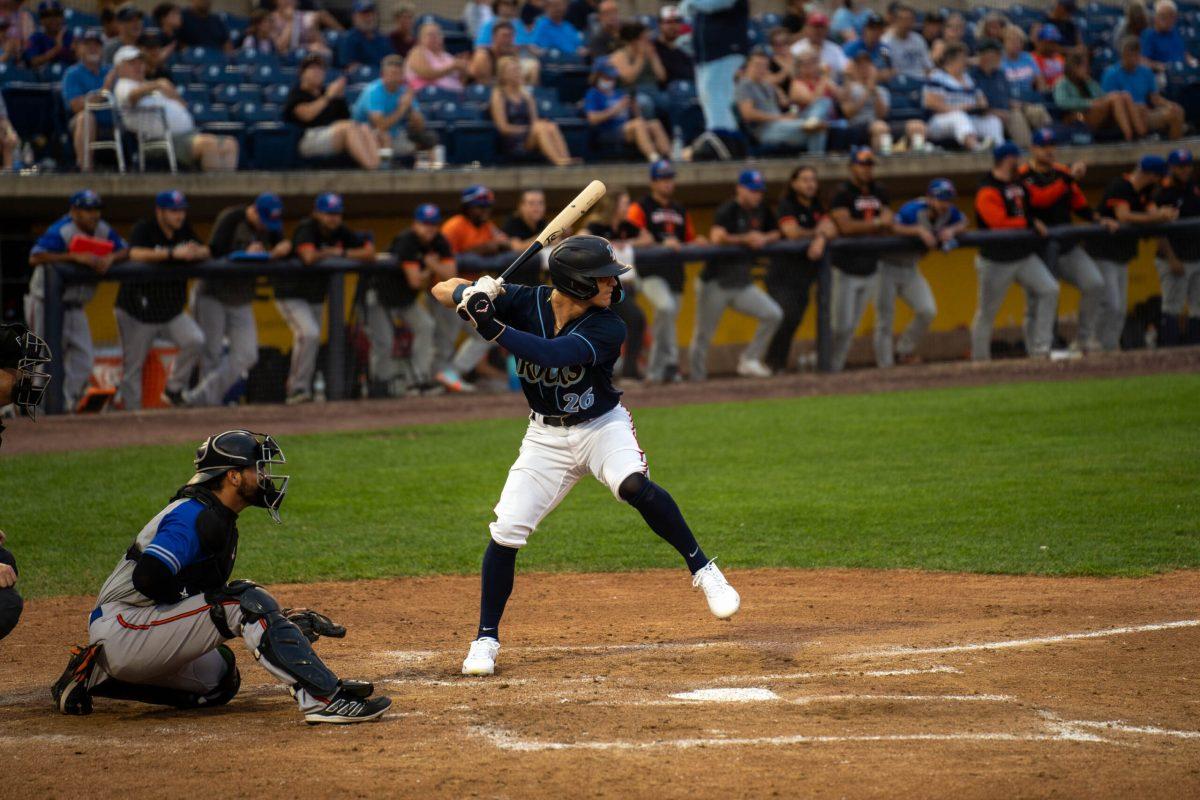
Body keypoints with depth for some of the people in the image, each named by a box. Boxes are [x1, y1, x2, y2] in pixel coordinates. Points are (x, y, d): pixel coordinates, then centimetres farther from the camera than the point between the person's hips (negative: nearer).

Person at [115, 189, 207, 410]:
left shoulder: (184, 230, 3)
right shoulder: (144, 229, -15)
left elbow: (207, 253, 2)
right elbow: (135, 254, -33)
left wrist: (197, 252, -24)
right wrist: (173, 253, -41)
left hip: (172, 311, 4)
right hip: (137, 312, -4)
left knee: (195, 340, -18)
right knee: (132, 367, 2)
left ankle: (173, 390, -1)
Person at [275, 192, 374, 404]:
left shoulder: (340, 231, -4)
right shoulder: (306, 228, -23)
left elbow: (370, 252, -8)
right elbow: (309, 257, -40)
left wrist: (341, 253, -20)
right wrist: (330, 253, -22)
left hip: (316, 297, 7)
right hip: (291, 296, -7)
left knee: (312, 343, 9)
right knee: (309, 334, -24)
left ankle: (296, 392, 21)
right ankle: (298, 389, -19)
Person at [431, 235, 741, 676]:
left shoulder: (607, 328, -22)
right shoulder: (525, 302, -16)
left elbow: (554, 354, -39)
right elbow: (442, 290, -13)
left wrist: (491, 327, -47)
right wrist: (470, 293, -36)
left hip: (603, 425, -2)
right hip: (546, 436, 2)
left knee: (634, 486, -32)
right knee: (505, 532, -7)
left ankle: (703, 570, -16)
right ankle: (486, 639, 10)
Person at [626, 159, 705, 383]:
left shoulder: (680, 211, 20)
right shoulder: (641, 208, 0)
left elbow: (690, 239, 24)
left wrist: (698, 243, 0)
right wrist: (662, 245, -24)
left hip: (675, 272, 7)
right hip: (652, 272, -7)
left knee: (668, 319, 7)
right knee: (665, 307, -29)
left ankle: (655, 372, 17)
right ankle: (670, 360, -24)